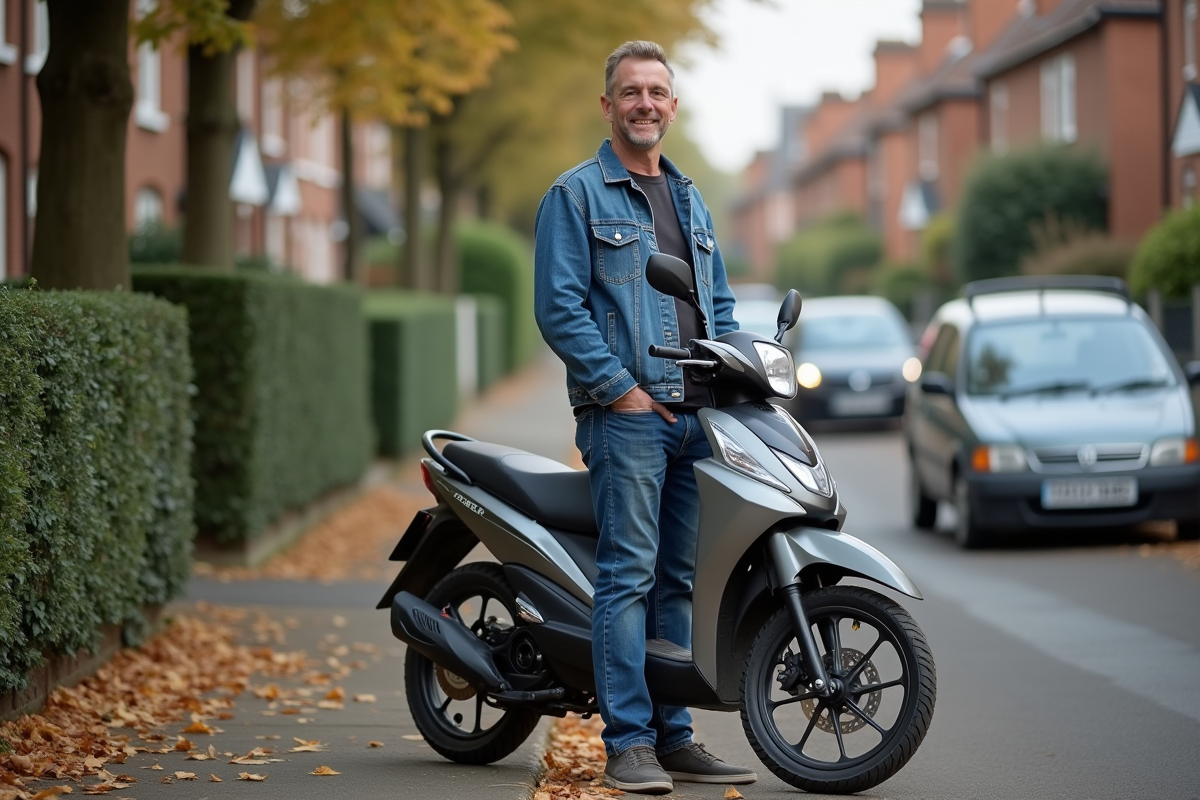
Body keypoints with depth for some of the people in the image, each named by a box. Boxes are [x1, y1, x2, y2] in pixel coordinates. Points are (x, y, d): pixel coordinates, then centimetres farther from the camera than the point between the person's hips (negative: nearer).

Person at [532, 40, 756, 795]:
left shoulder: (691, 200, 22)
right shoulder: (577, 193, 0)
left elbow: (720, 304, 25)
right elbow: (558, 306, -8)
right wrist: (620, 389, -14)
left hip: (697, 417, 7)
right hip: (625, 414, -7)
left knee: (679, 577, 8)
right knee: (629, 574, -10)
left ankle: (673, 734, 13)